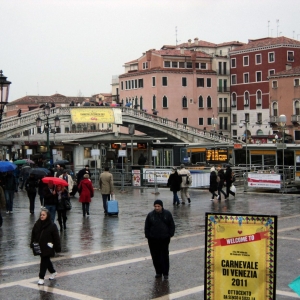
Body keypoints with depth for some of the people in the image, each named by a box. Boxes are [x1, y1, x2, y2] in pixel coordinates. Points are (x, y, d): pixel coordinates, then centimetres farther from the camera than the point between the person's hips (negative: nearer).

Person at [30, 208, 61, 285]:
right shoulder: (37, 224, 2)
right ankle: (53, 272, 39)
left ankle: (41, 278, 2)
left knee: (44, 262, -5)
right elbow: (33, 234, 11)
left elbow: (56, 238, -9)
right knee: (46, 260, 19)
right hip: (39, 246, 6)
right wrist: (32, 244, 10)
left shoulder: (52, 226, -12)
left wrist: (58, 247, -9)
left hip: (47, 248, -6)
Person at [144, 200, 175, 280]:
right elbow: (147, 227, 6)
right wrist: (148, 236, 1)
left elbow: (172, 225, 6)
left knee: (164, 256, 1)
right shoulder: (150, 215, 0)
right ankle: (158, 272, 17)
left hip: (164, 239, -1)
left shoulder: (167, 214, -1)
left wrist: (170, 235, 0)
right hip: (153, 239, 1)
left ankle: (165, 273, 9)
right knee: (155, 256, 4)